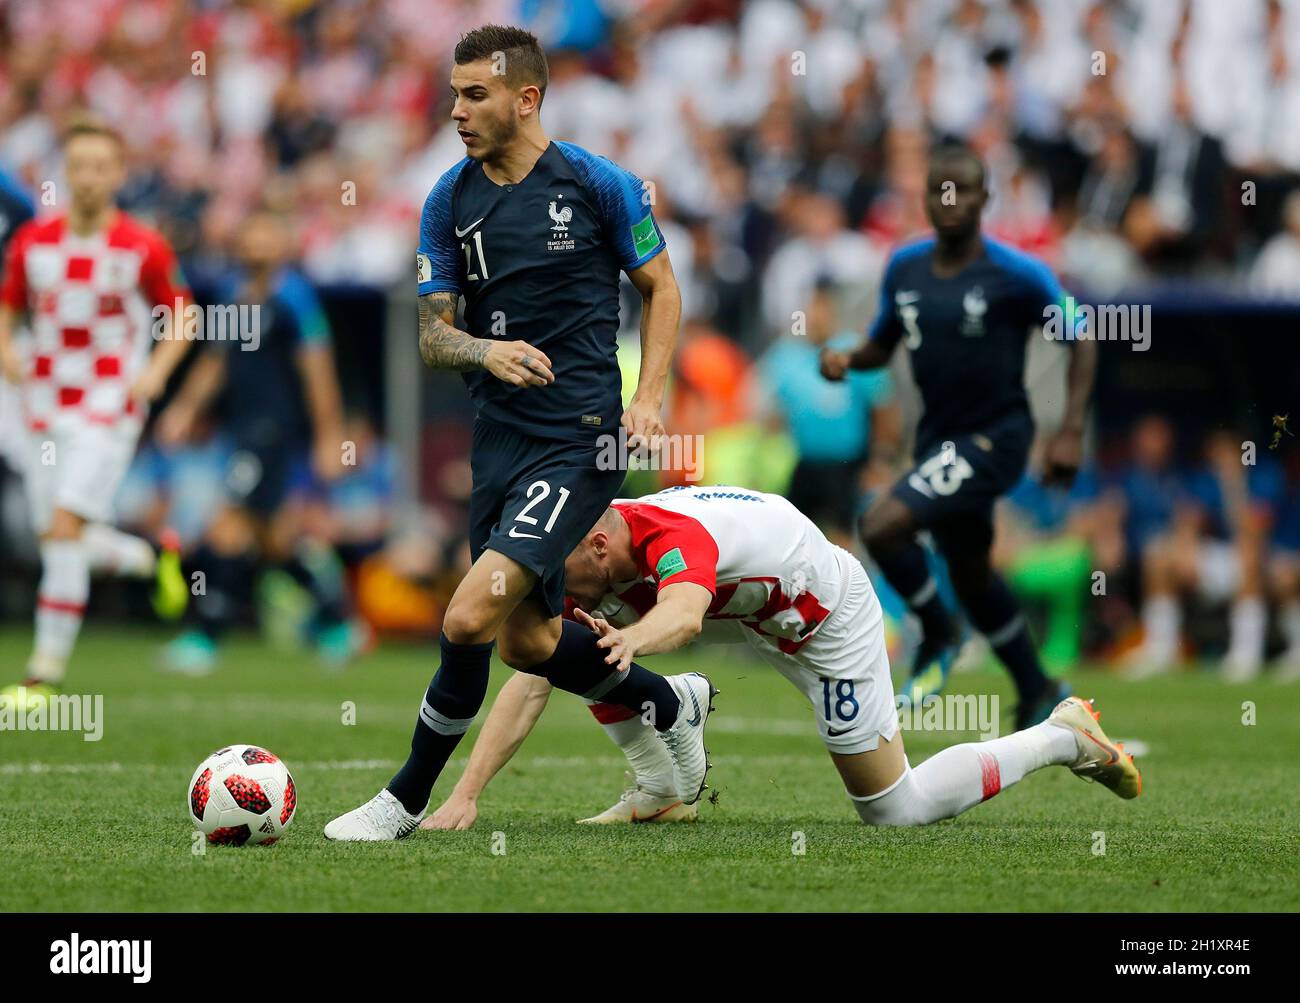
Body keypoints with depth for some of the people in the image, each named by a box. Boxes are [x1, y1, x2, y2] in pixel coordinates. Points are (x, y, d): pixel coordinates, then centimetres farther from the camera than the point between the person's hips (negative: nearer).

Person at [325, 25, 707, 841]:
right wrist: (487, 351, -16)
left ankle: (407, 801, -2)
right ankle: (673, 703, 39)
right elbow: (433, 336, 6)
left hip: (579, 440, -6)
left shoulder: (597, 184, -6)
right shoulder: (450, 202, 5)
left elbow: (661, 288, 6)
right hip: (499, 436, 6)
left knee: (471, 618, -17)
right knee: (526, 641, 13)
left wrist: (649, 395, -7)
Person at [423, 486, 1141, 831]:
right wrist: (464, 796, -29)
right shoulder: (587, 563, -17)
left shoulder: (673, 537, -39)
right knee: (578, 645, -4)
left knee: (896, 810, -2)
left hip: (829, 620, -8)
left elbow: (683, 615, -63)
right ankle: (660, 792, 7)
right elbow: (531, 684, -20)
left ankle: (1062, 736, 15)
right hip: (749, 609, 8)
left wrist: (631, 640, -86)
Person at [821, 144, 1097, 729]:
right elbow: (882, 345, 15)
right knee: (971, 577, 19)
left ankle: (936, 635, 2)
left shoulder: (1017, 274, -13)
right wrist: (845, 360, -8)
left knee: (882, 527, -23)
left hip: (995, 437, -7)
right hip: (940, 437, 7)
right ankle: (1038, 694, 39)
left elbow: (1079, 340, -5)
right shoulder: (904, 268, 3)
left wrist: (1071, 433, -12)